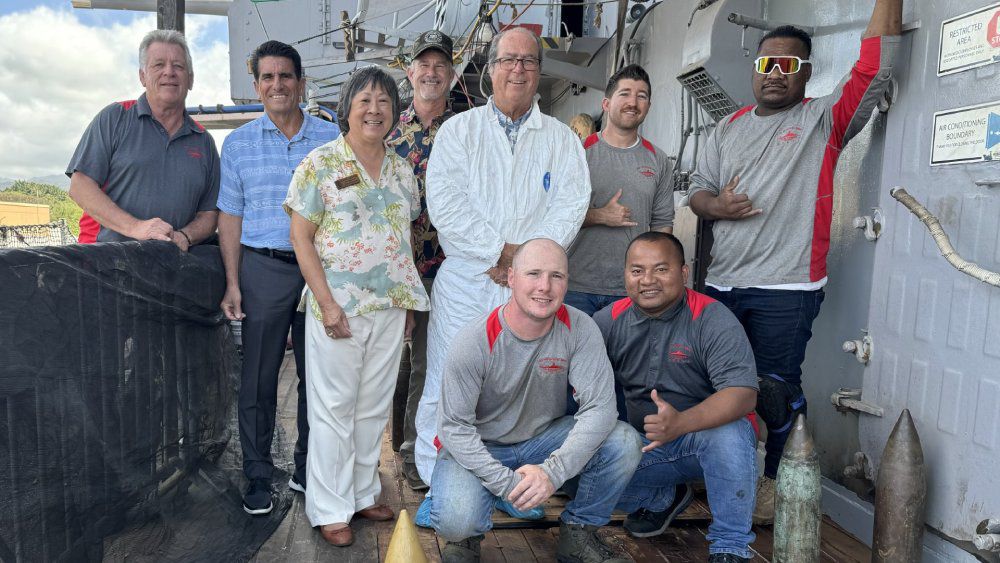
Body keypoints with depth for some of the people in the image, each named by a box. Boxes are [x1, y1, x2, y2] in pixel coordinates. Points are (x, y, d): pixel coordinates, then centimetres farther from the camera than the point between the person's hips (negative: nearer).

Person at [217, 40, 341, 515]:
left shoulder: (331, 137, 6)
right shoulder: (239, 143, 6)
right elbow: (230, 216, 6)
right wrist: (232, 283, -2)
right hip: (264, 268, 0)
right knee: (259, 378, 3)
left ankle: (308, 469, 24)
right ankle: (258, 477, 17)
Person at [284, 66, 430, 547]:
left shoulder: (402, 171, 10)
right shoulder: (320, 163, -5)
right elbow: (301, 237, -8)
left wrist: (409, 300, 10)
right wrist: (327, 302, -15)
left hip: (391, 308, 5)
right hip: (339, 307, -5)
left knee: (374, 407, 14)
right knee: (333, 409, 5)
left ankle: (362, 492, 31)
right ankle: (330, 509, 19)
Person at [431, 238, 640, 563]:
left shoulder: (579, 329, -15)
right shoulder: (475, 341, -22)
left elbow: (599, 407, -20)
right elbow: (454, 427, -18)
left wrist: (553, 471, -33)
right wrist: (506, 482, -29)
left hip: (546, 437, 3)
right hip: (479, 447, -2)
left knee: (624, 443, -21)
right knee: (455, 521, -31)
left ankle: (578, 533, 4)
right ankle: (466, 536, 11)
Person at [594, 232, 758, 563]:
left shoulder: (713, 319, -16)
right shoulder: (609, 320, -3)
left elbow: (743, 395, -27)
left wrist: (681, 423, -44)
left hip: (706, 435, -4)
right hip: (644, 444, 4)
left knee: (730, 431, -36)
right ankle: (664, 498, 14)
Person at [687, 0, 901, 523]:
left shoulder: (824, 119, 2)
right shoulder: (728, 128, 15)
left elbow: (874, 67, -10)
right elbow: (697, 190, 15)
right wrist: (717, 206, -7)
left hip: (786, 289, -5)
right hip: (720, 283, 5)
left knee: (776, 390, 1)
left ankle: (773, 480, 21)